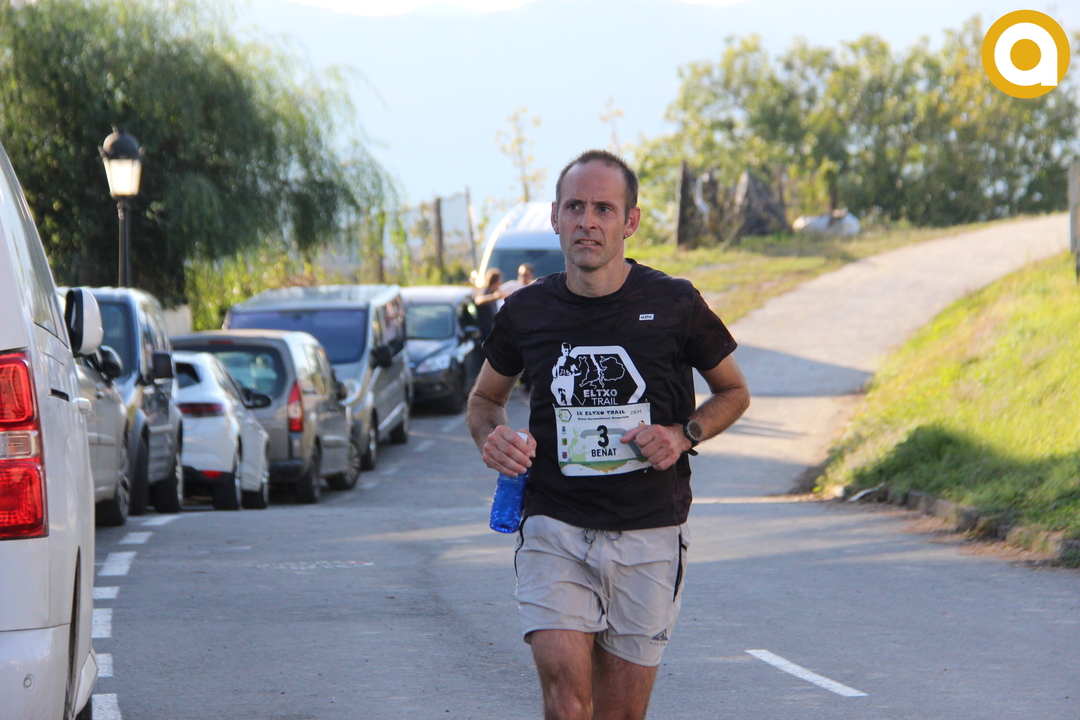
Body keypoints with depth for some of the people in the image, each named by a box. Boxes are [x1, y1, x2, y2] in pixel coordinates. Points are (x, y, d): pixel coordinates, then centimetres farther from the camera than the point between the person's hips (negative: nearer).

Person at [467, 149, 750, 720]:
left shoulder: (674, 305, -2)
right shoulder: (527, 312, 2)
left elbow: (733, 391, 12)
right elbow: (485, 397, 19)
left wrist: (684, 436, -8)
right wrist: (491, 437, -4)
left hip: (648, 534, 0)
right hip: (554, 529, 0)